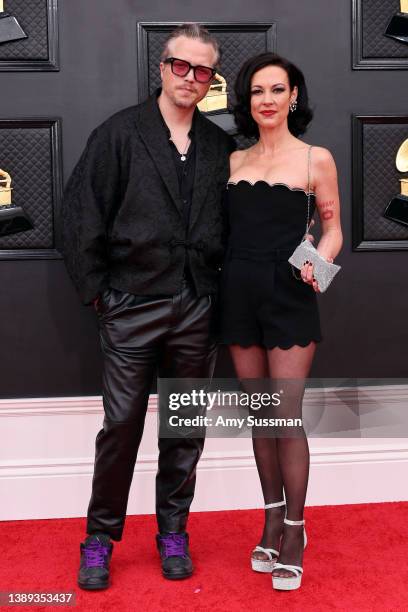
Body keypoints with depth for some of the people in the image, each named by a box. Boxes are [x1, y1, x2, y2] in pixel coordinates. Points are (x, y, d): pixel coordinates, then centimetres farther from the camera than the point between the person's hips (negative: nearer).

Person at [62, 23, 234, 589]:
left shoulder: (220, 145, 9)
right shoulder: (119, 134, -1)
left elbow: (231, 222, 15)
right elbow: (80, 214, -3)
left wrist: (219, 287, 6)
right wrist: (96, 288, -5)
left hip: (197, 310, 3)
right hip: (132, 309, -3)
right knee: (121, 427, 2)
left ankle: (173, 532, 27)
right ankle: (101, 538, 20)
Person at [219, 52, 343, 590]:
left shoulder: (315, 158, 1)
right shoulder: (234, 161, 12)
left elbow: (333, 228, 4)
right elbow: (227, 228, 14)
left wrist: (318, 261, -16)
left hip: (287, 295, -4)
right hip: (239, 293, 4)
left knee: (286, 415, -4)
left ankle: (293, 531, 12)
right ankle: (272, 519, 24)